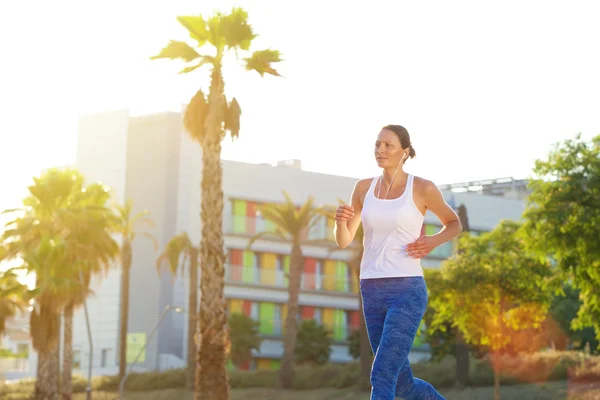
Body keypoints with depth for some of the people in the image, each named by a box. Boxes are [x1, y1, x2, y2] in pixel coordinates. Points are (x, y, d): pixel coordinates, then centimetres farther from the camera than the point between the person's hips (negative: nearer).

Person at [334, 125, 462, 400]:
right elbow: (343, 241, 12)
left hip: (408, 293, -5)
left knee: (381, 376, -18)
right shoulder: (364, 187, 10)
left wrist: (432, 242, -8)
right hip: (373, 294, 6)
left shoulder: (423, 188, -2)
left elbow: (454, 224, 14)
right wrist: (340, 220, -12)